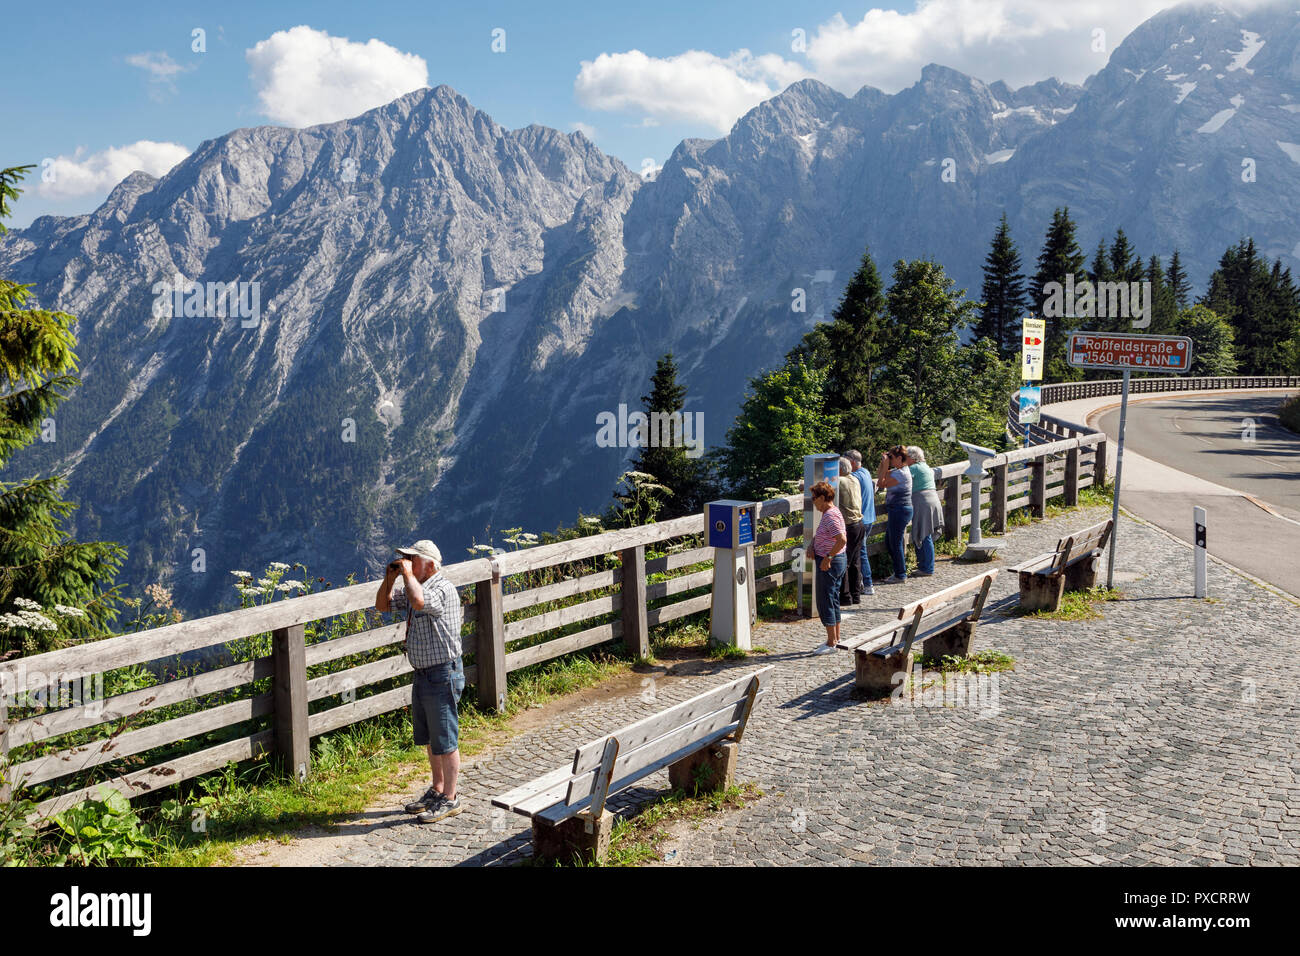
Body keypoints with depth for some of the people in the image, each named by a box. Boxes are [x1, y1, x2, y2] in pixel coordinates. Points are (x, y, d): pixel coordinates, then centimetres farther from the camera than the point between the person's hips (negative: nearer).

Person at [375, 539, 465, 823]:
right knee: (429, 739, 20)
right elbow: (382, 605, 17)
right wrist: (390, 577, 2)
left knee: (445, 741, 0)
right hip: (422, 674, 10)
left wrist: (407, 573, -24)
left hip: (443, 675, -10)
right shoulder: (413, 587, 10)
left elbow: (419, 601, -39)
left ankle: (450, 799, 12)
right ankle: (437, 790, 35)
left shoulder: (443, 589, -19)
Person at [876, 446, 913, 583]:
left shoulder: (901, 473, -19)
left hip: (900, 511, -10)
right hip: (896, 511, 10)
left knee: (895, 543, -2)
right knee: (889, 540, 16)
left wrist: (885, 465, -13)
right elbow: (880, 476, 19)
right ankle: (899, 572, 23)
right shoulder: (897, 470, 11)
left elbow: (881, 483, -16)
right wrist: (883, 464, 6)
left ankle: (900, 575, 7)